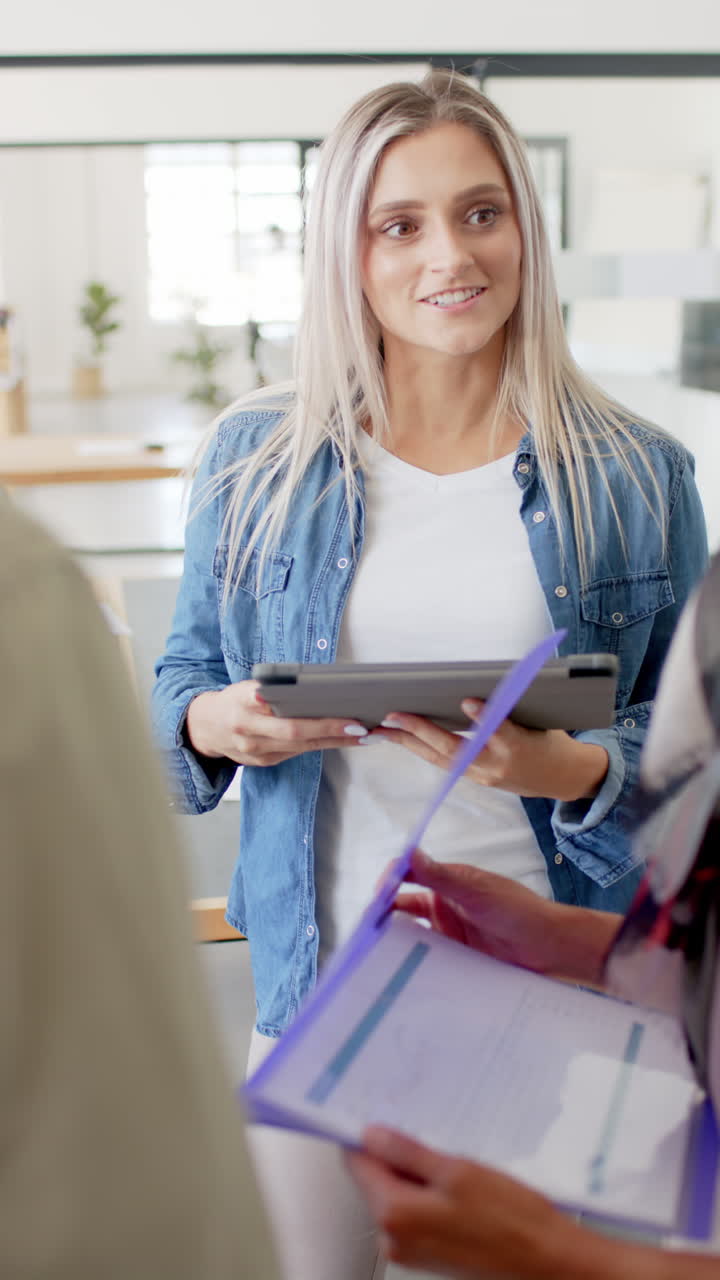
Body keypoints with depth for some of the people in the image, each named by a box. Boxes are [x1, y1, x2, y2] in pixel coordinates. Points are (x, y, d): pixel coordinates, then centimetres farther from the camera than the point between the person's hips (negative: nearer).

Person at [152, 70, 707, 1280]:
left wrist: (571, 770, -20)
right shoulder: (254, 459, 0)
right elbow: (181, 682, 7)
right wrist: (214, 722, -15)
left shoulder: (637, 477, -3)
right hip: (323, 981, 1)